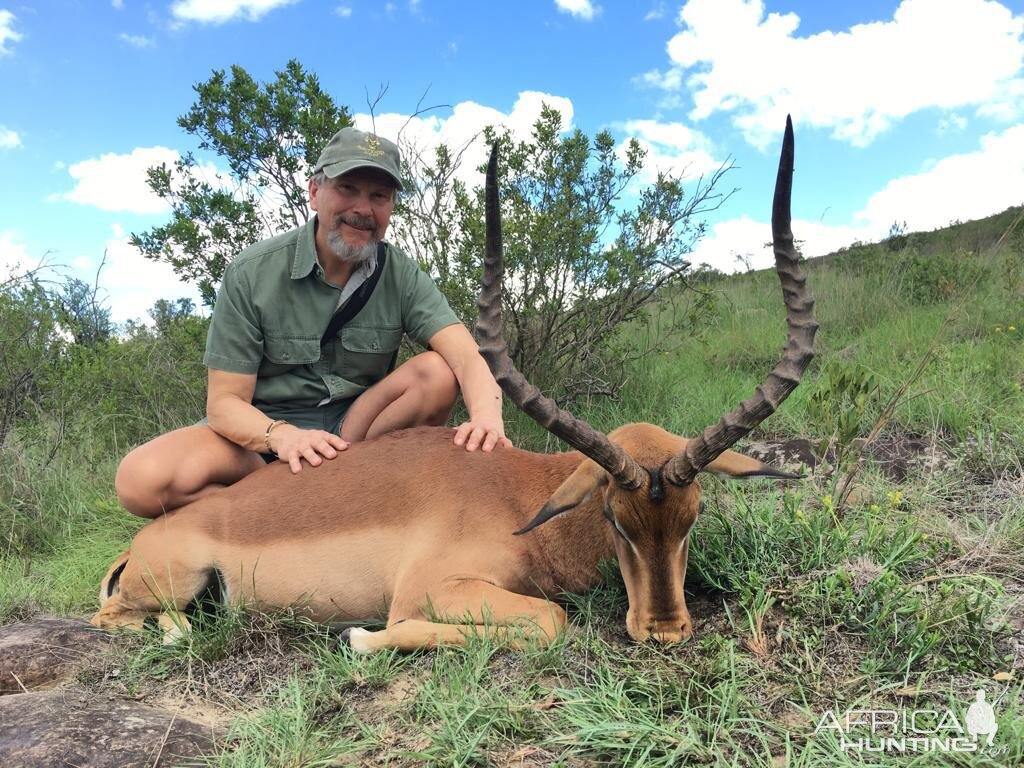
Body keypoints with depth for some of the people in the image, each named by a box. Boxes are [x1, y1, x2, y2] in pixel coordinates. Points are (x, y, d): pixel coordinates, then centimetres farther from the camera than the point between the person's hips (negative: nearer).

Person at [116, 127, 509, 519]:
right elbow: (225, 402, -13)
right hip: (263, 428, -1)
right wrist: (281, 435, -36)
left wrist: (486, 414, -45)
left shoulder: (403, 276, -7)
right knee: (141, 481, -27)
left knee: (438, 372, -24)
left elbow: (467, 357, -21)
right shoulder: (251, 274, -13)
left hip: (356, 426, 2)